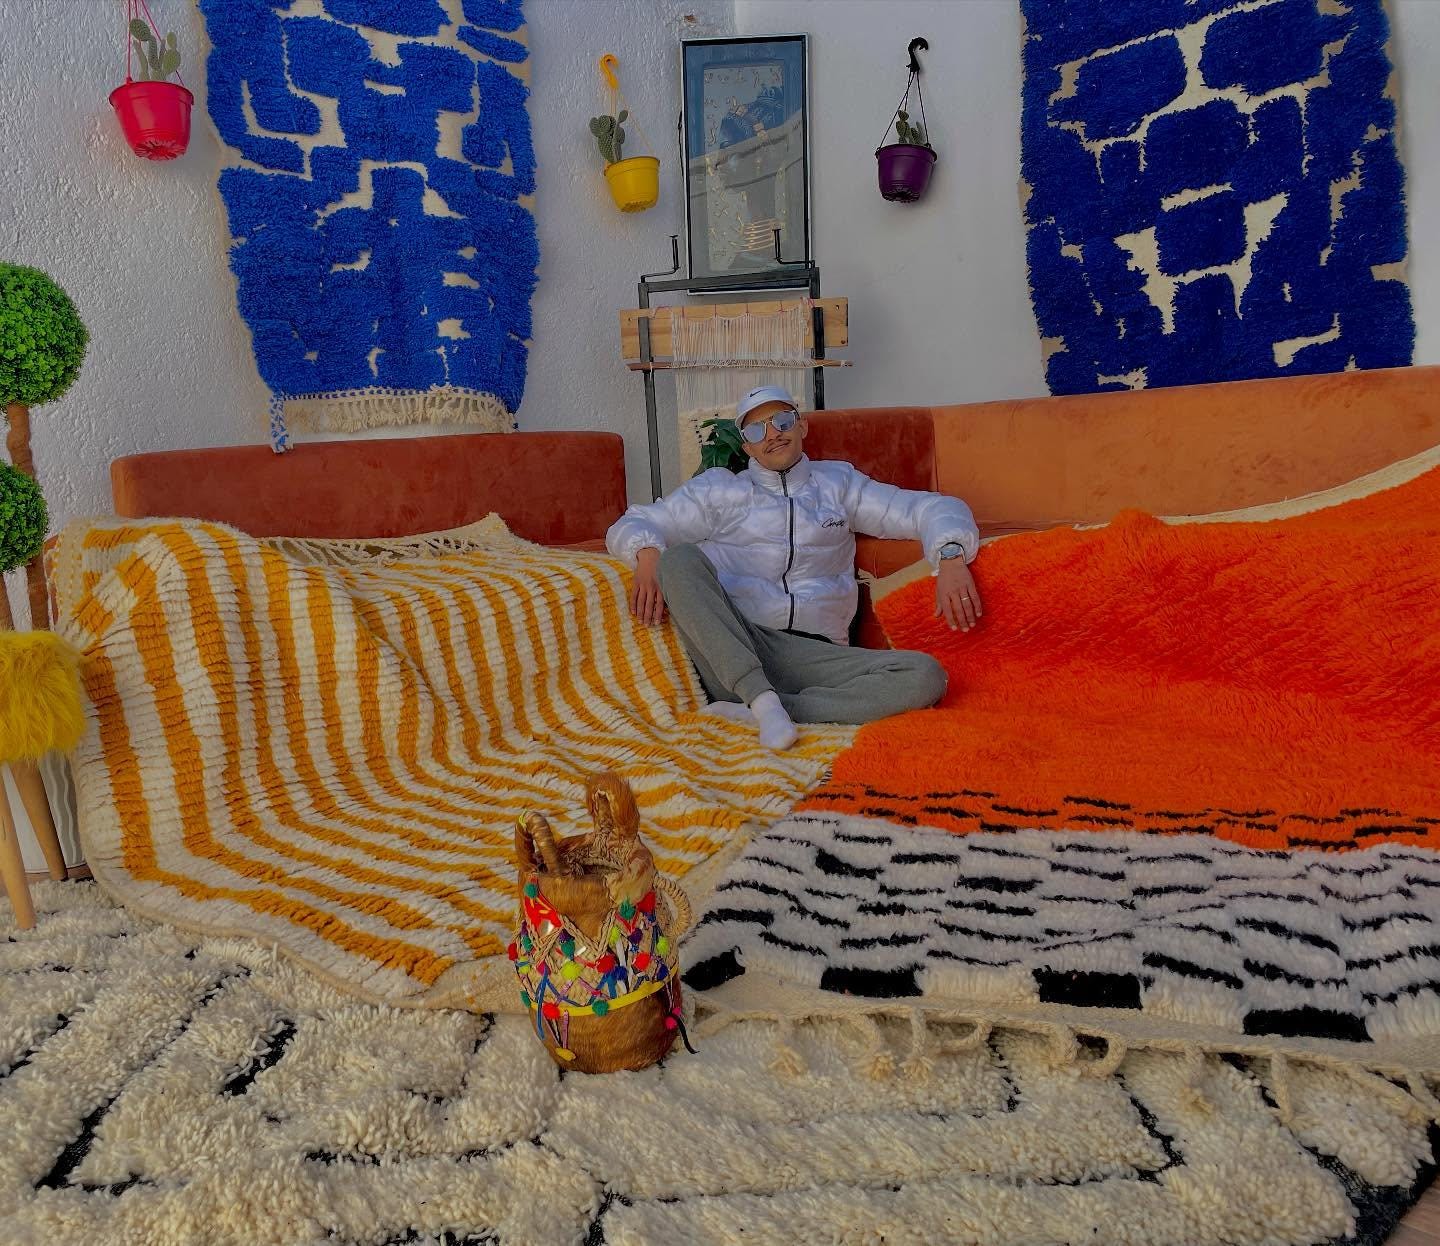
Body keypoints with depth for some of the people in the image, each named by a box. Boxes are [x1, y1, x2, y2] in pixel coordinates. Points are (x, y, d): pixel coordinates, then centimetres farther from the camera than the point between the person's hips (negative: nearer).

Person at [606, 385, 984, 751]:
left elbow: (930, 508, 18)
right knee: (680, 558, -26)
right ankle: (763, 698, -32)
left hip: (815, 656, 1)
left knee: (927, 677, -24)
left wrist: (950, 556, -6)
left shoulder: (838, 482, 23)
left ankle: (750, 710, -28)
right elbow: (632, 524, 14)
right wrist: (647, 555, -12)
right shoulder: (718, 488, 20)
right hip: (729, 650, -1)